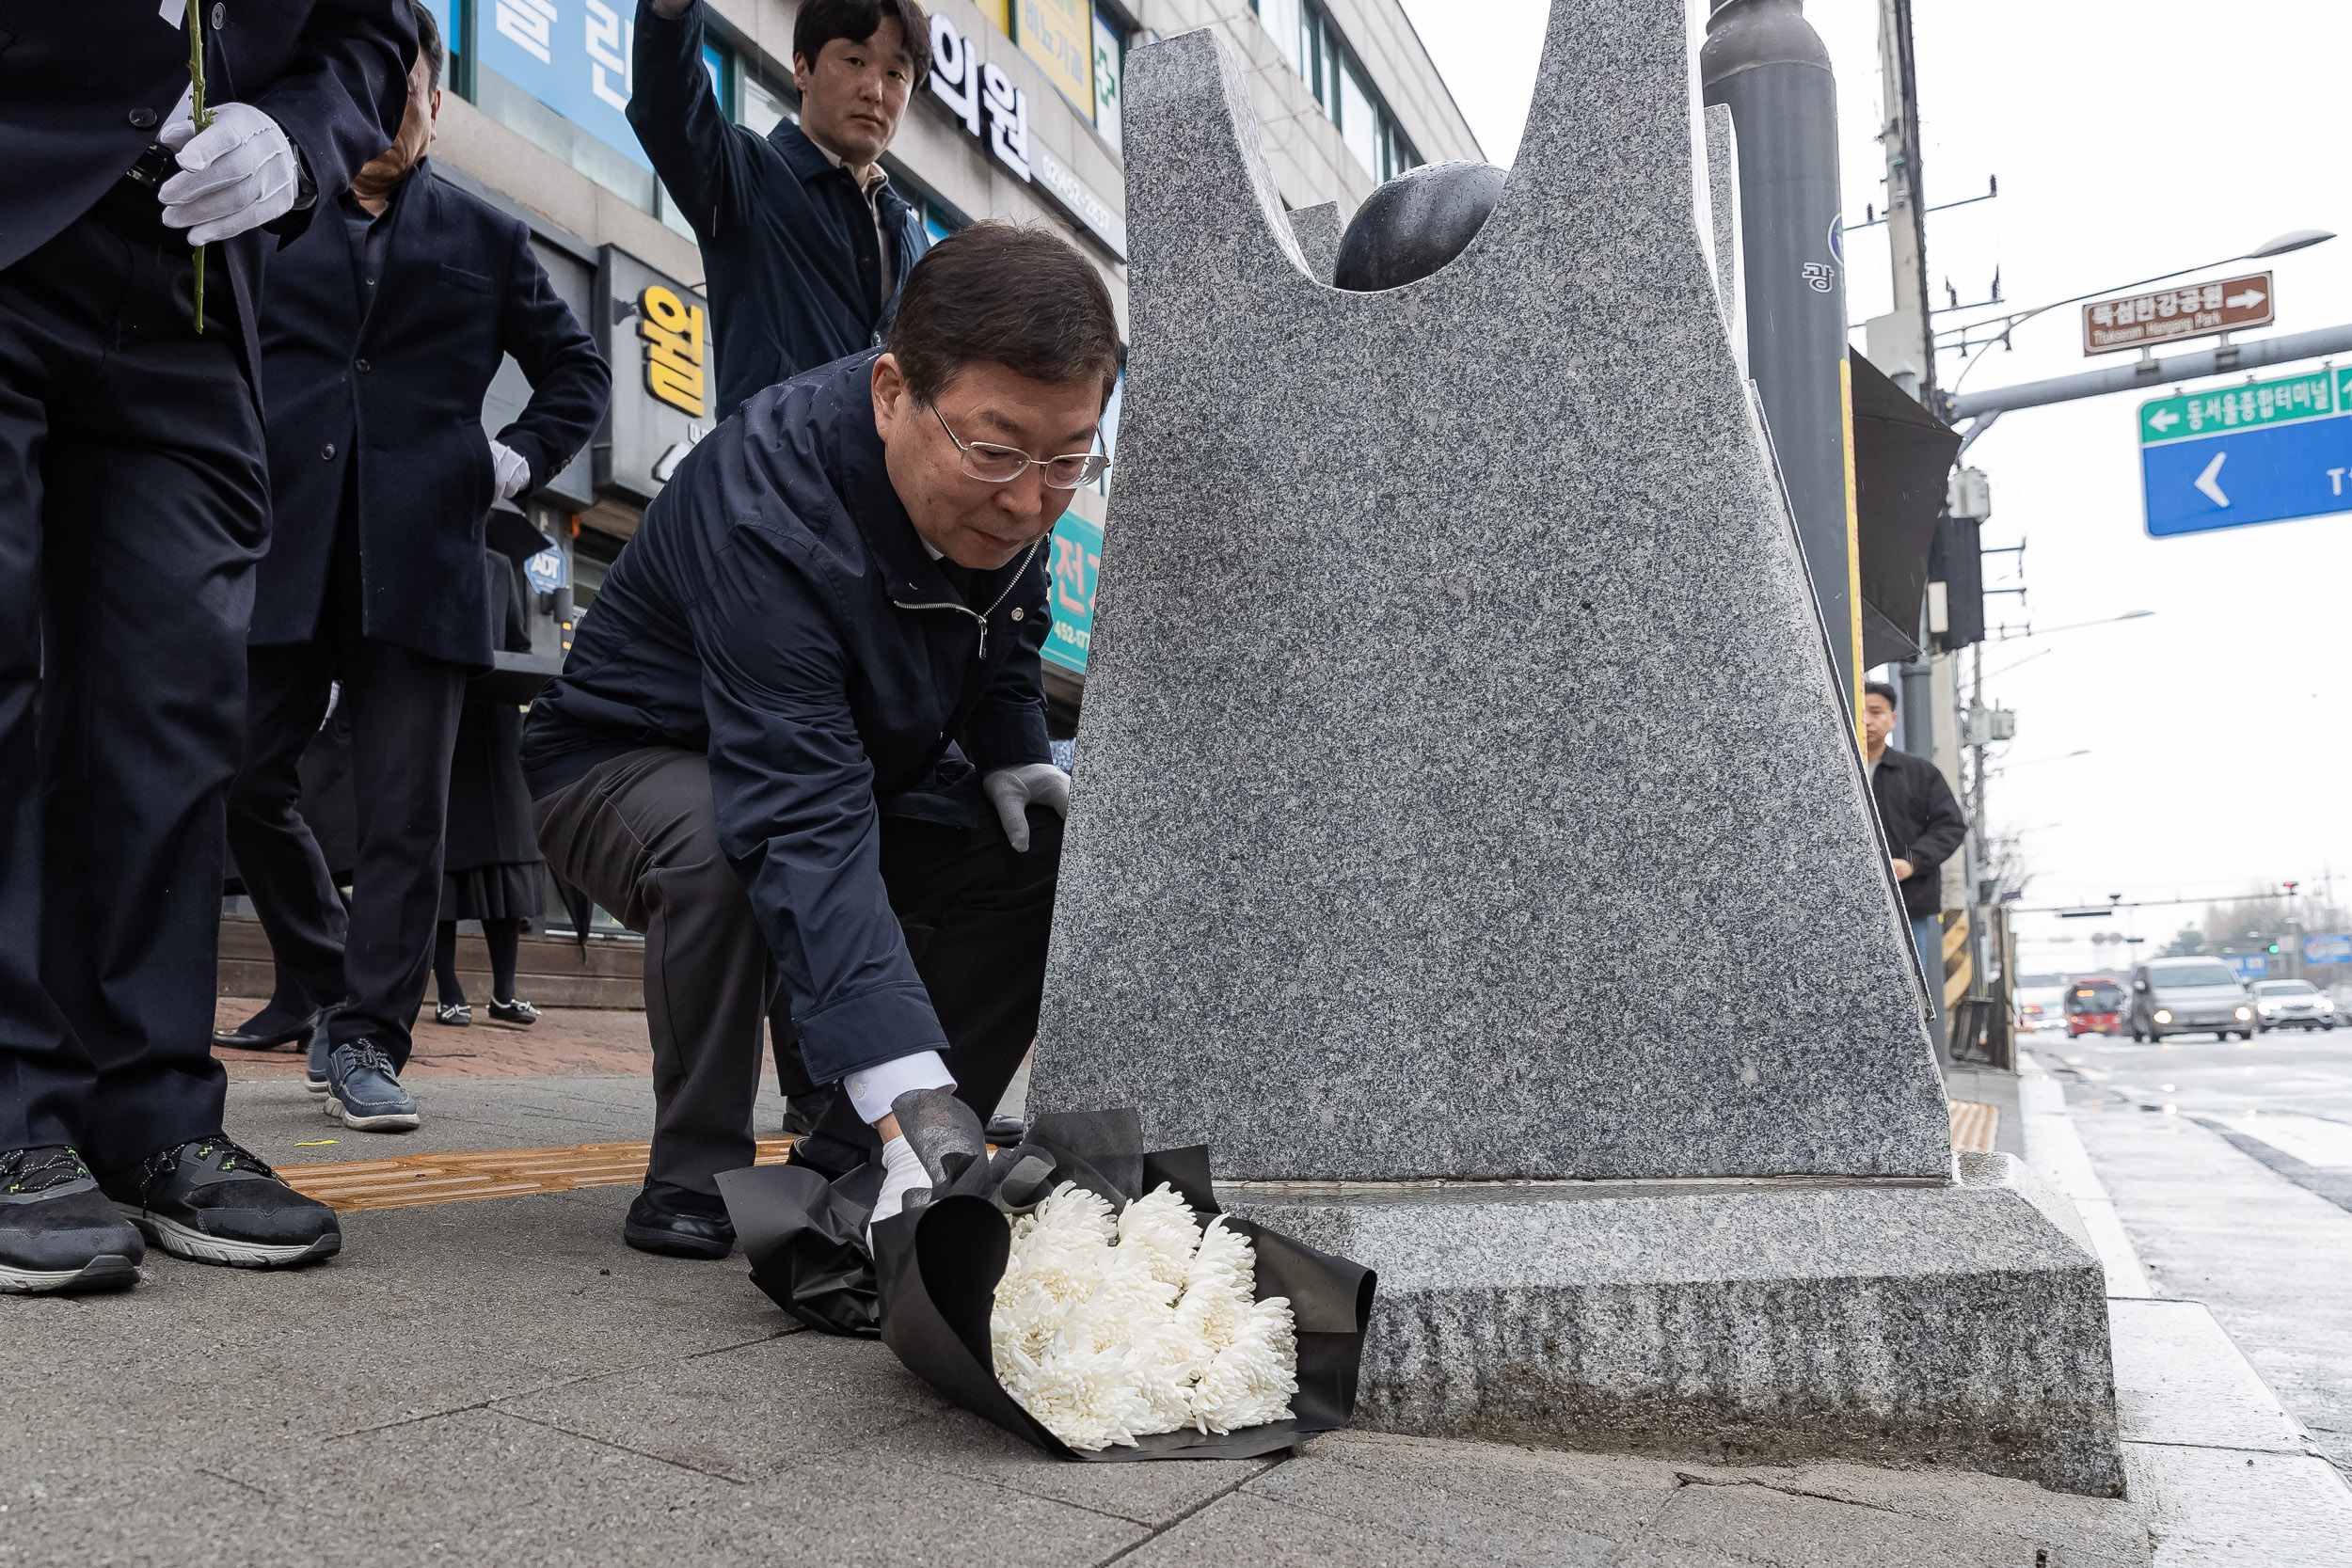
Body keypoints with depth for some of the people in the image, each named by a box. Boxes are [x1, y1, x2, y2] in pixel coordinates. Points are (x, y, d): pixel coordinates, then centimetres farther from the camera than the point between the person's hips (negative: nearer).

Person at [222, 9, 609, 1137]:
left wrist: (520, 458, 6)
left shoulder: (486, 239, 17)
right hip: (282, 550, 1)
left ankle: (367, 1042, 3)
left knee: (404, 815, -3)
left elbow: (577, 371, 20)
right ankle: (336, 989, 19)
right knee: (247, 786, 1)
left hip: (420, 558, -1)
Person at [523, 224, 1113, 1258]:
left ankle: (846, 1163, -2)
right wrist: (915, 1109, -56)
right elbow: (802, 823, -48)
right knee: (722, 846, -38)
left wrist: (1011, 757, -11)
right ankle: (692, 1180, -14)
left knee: (1049, 850, -10)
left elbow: (1001, 635, 9)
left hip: (858, 758, 7)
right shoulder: (767, 512, -38)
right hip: (626, 766, -6)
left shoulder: (1003, 487, -15)